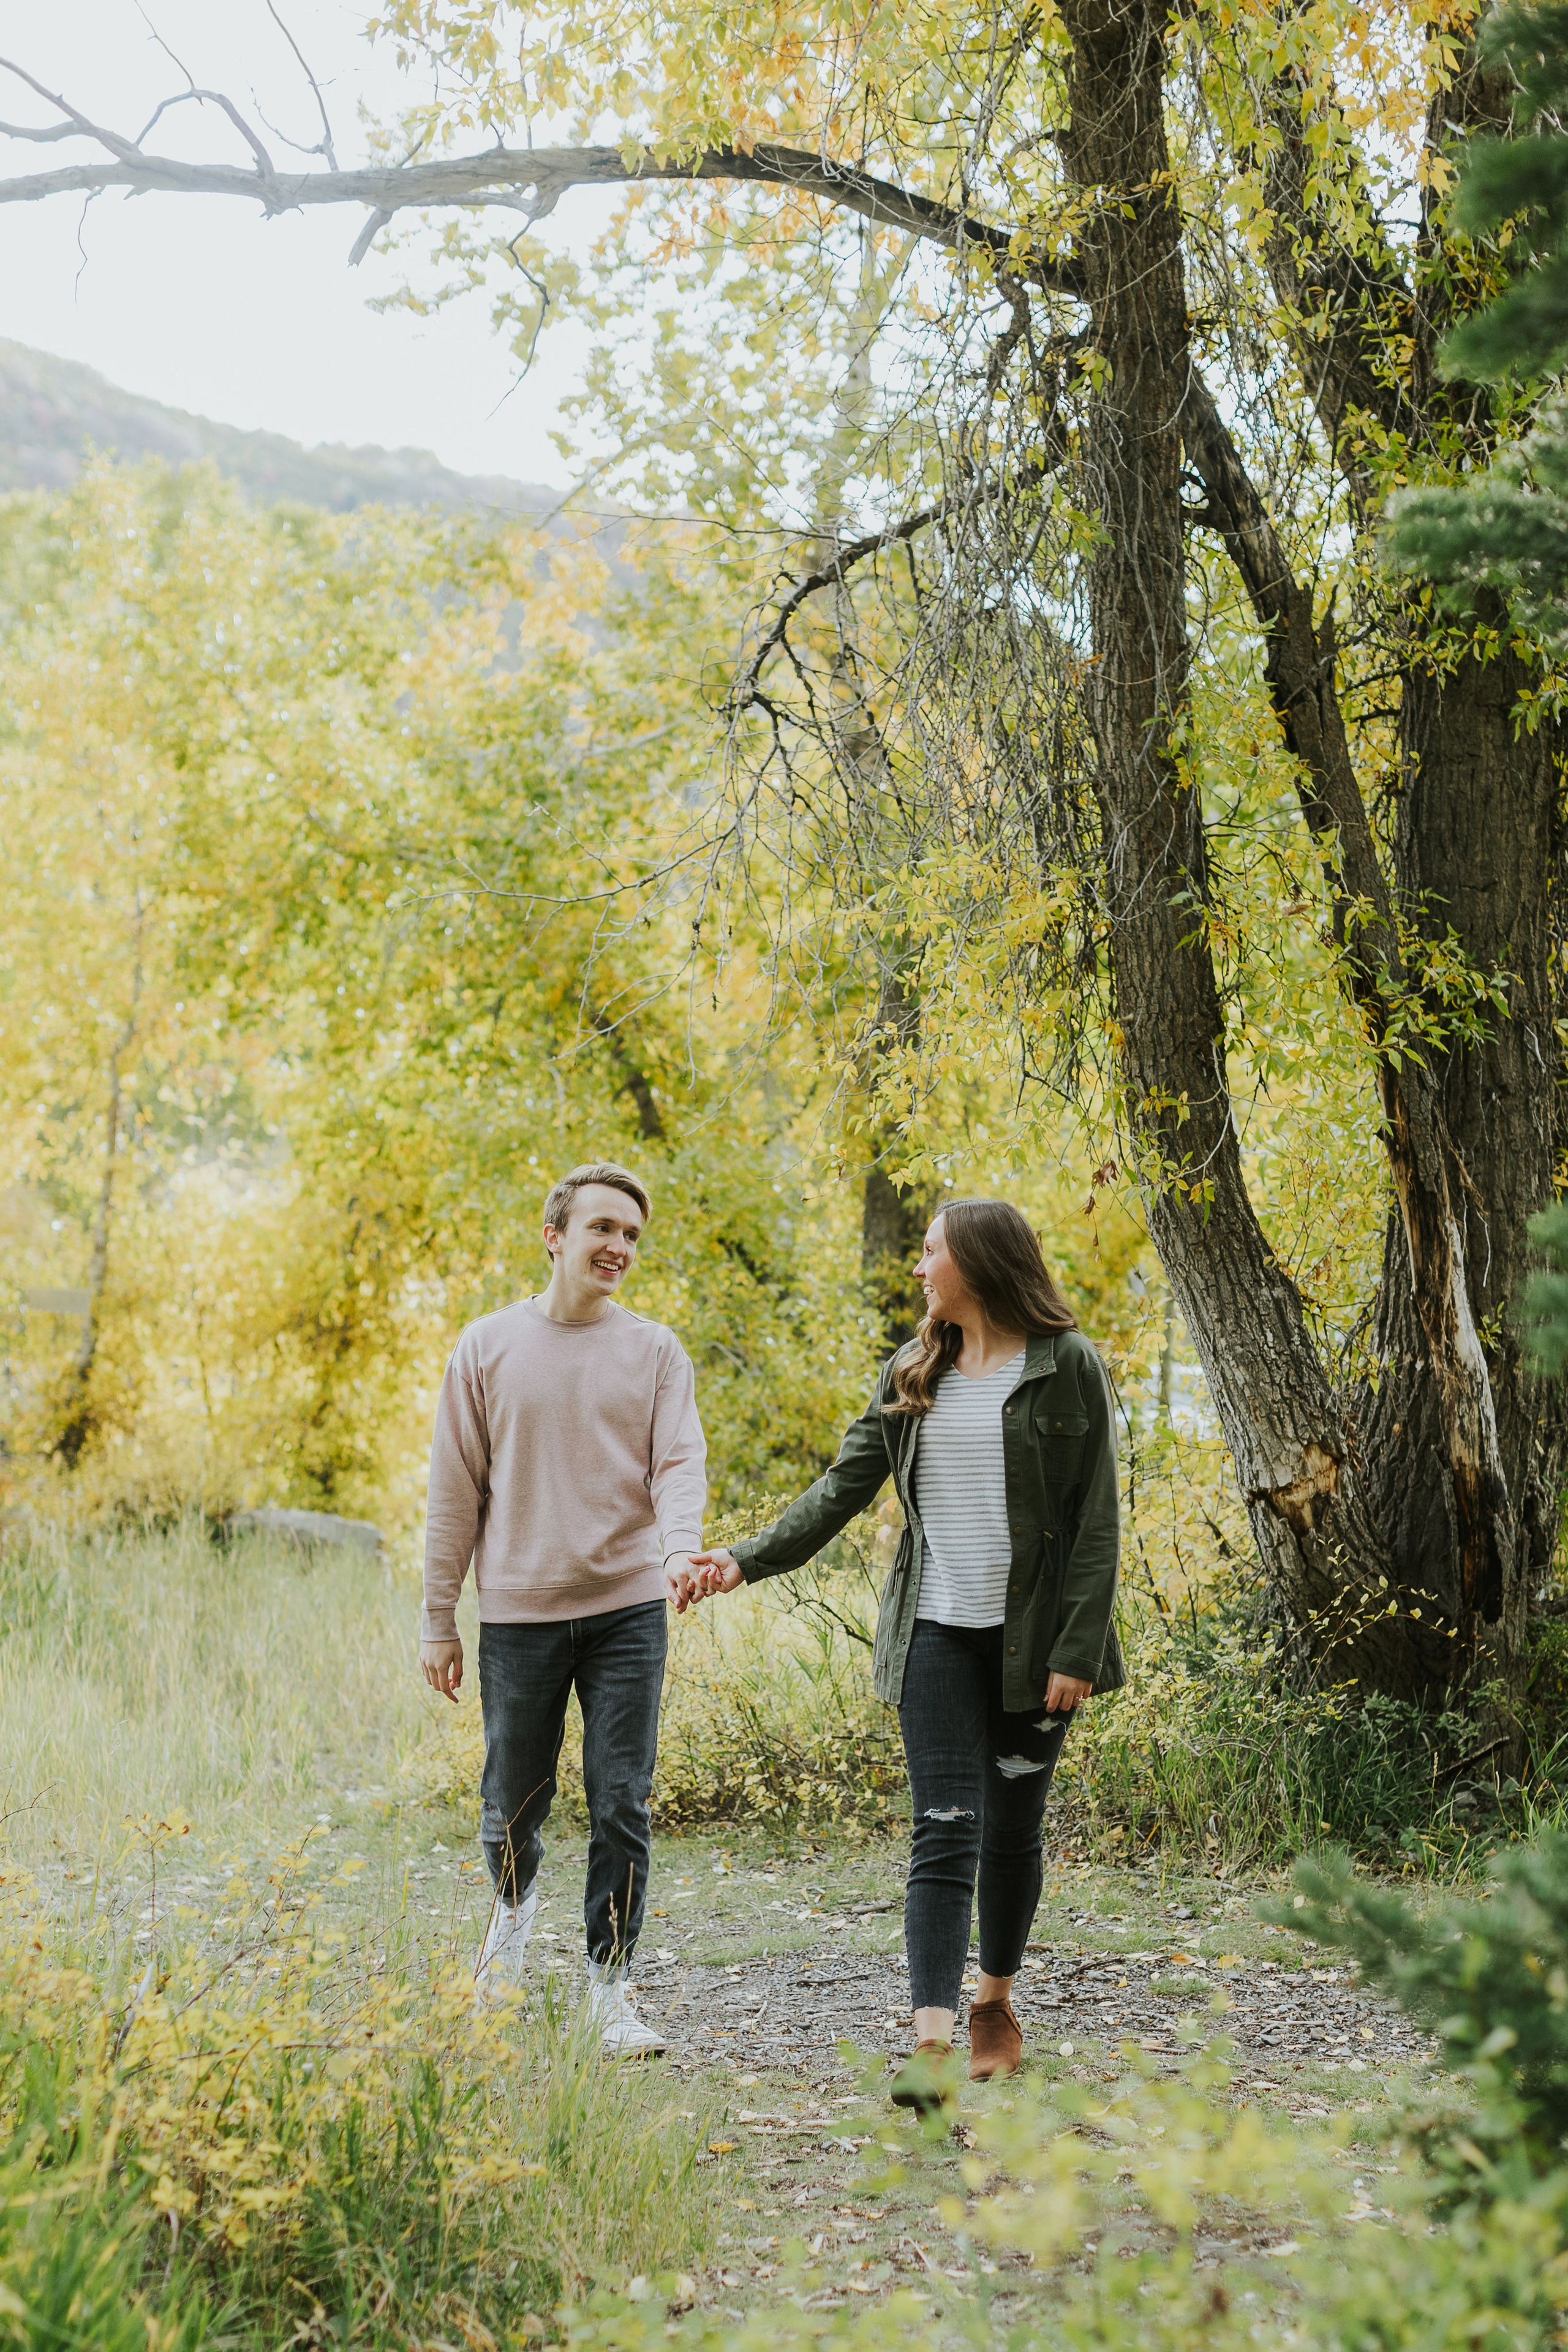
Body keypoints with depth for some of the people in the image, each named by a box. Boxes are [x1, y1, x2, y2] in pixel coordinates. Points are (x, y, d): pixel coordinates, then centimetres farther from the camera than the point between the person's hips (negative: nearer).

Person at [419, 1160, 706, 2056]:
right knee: (514, 1800, 11)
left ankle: (611, 1985, 10)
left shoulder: (656, 1351, 3)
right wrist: (439, 1620, 4)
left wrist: (680, 1548, -27)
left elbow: (680, 1467, -5)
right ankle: (516, 1899, 44)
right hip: (519, 1613, 0)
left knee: (622, 1805, -1)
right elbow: (456, 1491, 5)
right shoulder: (489, 1347, 3)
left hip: (628, 1610, 0)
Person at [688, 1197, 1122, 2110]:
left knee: (1013, 1829, 9)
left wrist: (1078, 1650, -12)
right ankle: (934, 2044, -17)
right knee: (944, 1831, -8)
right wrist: (750, 1558, 0)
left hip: (1033, 1638, -2)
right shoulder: (913, 1372, 11)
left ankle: (996, 2000, 31)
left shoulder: (1067, 1366, -4)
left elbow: (1098, 1519, -6)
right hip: (938, 1633, 3)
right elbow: (846, 1485, 10)